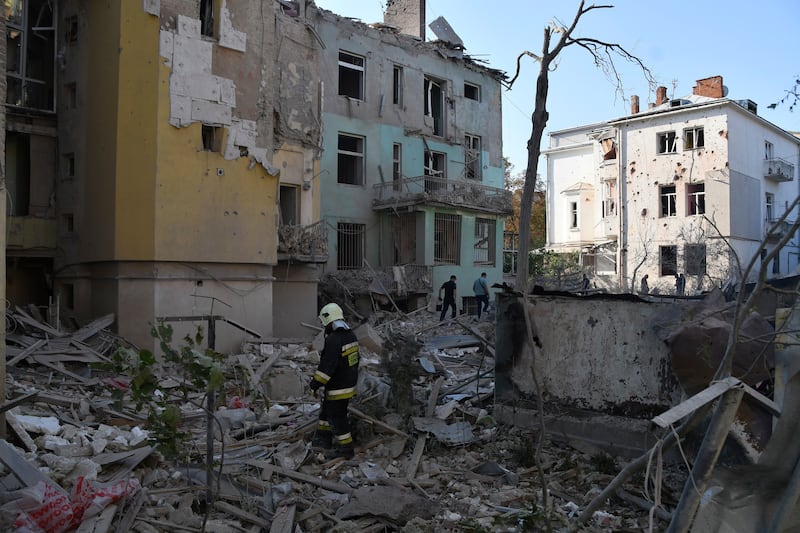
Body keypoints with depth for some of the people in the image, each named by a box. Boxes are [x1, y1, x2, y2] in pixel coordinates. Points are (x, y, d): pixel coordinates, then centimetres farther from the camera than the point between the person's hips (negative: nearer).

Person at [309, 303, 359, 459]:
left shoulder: (333, 340, -25)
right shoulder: (351, 335, 6)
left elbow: (327, 366, -26)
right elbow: (354, 360, 16)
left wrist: (315, 383, -18)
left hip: (337, 388, -10)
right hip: (349, 383, 10)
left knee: (337, 417, 3)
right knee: (326, 410, 23)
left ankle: (345, 448, 13)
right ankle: (324, 439, 35)